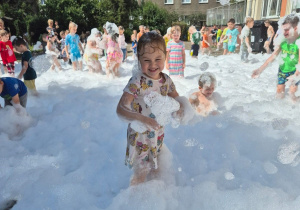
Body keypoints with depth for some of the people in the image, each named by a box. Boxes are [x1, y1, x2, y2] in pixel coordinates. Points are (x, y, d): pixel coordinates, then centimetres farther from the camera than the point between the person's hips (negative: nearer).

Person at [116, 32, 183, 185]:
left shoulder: (166, 80, -7)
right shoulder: (137, 82, -26)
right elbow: (120, 109, -31)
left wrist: (179, 109, -15)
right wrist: (141, 118, -47)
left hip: (158, 135, 6)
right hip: (139, 137, -6)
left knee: (156, 172, 27)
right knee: (140, 175, 12)